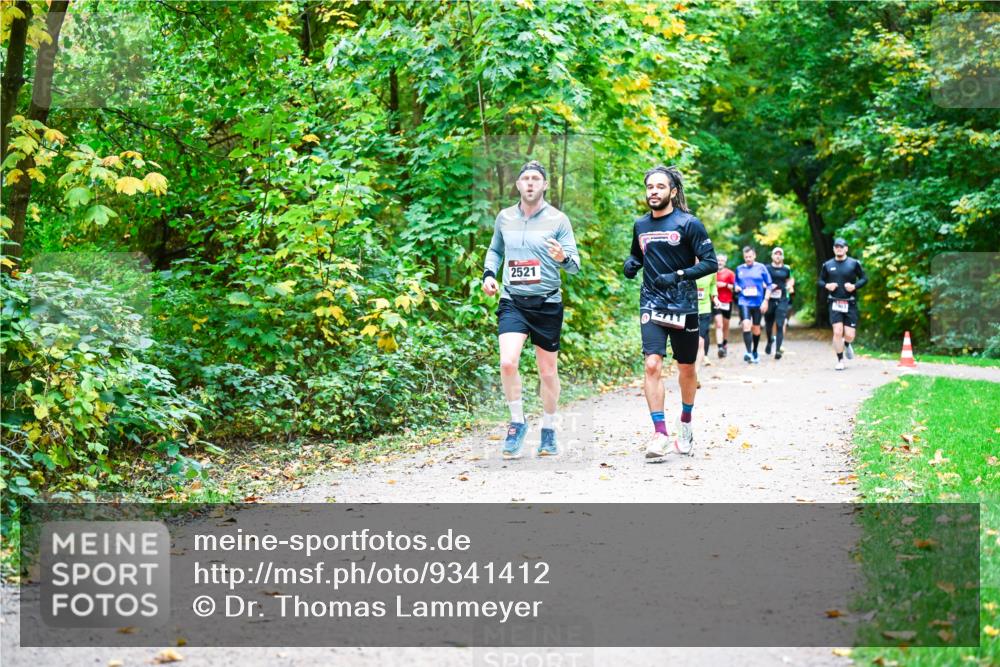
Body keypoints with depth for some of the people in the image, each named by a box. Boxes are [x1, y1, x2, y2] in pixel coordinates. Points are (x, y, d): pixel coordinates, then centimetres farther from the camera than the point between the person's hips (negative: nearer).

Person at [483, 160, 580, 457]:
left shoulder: (558, 220, -3)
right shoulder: (504, 217, 6)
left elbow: (575, 264, -5)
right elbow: (495, 250, 24)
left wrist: (563, 258, -28)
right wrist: (488, 273, 5)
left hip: (547, 304, -1)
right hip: (512, 302, 1)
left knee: (548, 371, 8)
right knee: (508, 362, -19)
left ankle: (549, 430, 27)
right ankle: (517, 423, 1)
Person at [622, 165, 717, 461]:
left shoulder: (688, 224, -6)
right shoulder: (640, 225, 8)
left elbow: (710, 262, -8)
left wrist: (678, 275, -20)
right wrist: (631, 263, 2)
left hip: (683, 306, -2)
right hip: (651, 305, 2)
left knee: (686, 369, 12)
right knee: (652, 364, -16)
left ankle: (685, 422, 36)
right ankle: (660, 433, -14)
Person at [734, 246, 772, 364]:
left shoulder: (761, 268, 1)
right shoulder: (739, 269, 7)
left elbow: (768, 285, 3)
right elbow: (736, 283, 20)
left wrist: (765, 300, -5)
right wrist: (736, 287, -4)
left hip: (758, 302, 0)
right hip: (744, 302, 0)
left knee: (756, 328, 10)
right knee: (746, 325, -20)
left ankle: (755, 352, 28)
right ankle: (748, 352, -25)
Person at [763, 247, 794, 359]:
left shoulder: (786, 269, 9)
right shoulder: (767, 268, 3)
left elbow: (790, 280, 26)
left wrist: (789, 286, 6)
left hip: (782, 300, 0)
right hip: (770, 299, 0)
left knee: (780, 325, -11)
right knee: (768, 324, 9)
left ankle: (778, 350, -13)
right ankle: (770, 341, 41)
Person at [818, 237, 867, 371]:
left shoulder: (854, 263, 2)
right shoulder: (827, 265, 6)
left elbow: (864, 278, 6)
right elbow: (819, 281, 13)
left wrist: (855, 286, -12)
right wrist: (826, 285, -8)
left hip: (850, 303, 0)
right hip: (835, 303, 0)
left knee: (849, 335, -2)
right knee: (837, 332, -12)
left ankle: (847, 344, 36)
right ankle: (840, 360, 5)